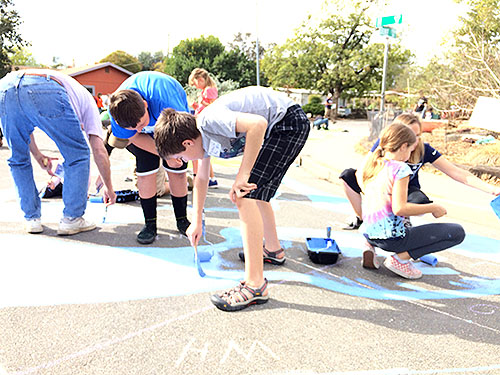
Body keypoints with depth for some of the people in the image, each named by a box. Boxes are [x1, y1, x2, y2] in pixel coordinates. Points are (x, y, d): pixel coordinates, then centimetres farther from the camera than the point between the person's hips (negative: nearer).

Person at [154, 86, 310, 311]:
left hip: (289, 122, -10)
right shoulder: (202, 134, 9)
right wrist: (197, 222, 27)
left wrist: (242, 176, -28)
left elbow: (258, 124, -35)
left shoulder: (210, 120, -21)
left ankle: (255, 285, -16)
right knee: (255, 192, 21)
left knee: (246, 195, -17)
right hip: (275, 130, 10)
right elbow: (201, 178, 22)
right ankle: (273, 250, 40)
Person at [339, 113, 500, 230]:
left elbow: (457, 173, -21)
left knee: (421, 201, -37)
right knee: (348, 174, -23)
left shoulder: (424, 150, -22)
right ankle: (361, 219, -4)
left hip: (407, 190, 0)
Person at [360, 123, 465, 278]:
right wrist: (433, 208, -10)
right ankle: (400, 258, -7)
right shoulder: (400, 168, -14)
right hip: (391, 238, -7)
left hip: (369, 234, 8)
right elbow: (399, 208, -22)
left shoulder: (373, 164, 7)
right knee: (457, 232, -1)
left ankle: (371, 246, 12)